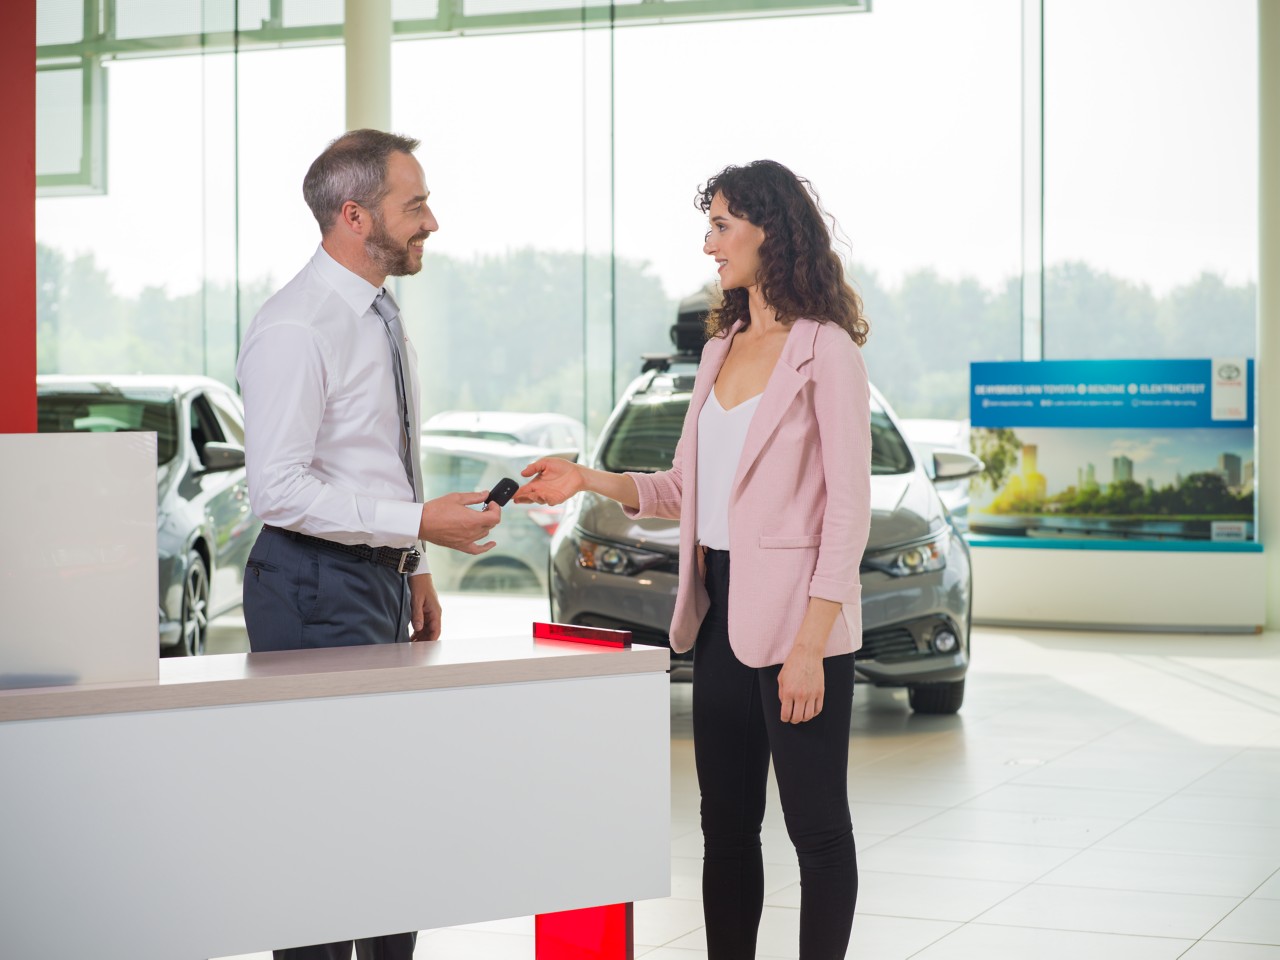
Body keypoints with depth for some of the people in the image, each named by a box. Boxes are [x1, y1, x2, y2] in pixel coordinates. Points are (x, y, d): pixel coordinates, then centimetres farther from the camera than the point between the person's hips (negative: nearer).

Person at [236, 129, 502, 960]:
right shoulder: (295, 329, -17)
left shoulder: (380, 315, 13)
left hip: (384, 580, 9)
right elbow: (282, 489, -23)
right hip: (318, 589, -9)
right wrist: (422, 523, -22)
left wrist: (415, 570, 17)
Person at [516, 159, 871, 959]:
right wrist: (591, 481, 1)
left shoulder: (825, 351, -9)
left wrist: (810, 643, -19)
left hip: (796, 621, -8)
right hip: (722, 615, 8)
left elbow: (849, 508, -13)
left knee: (815, 824, 1)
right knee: (727, 826, 11)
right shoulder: (721, 349, 14)